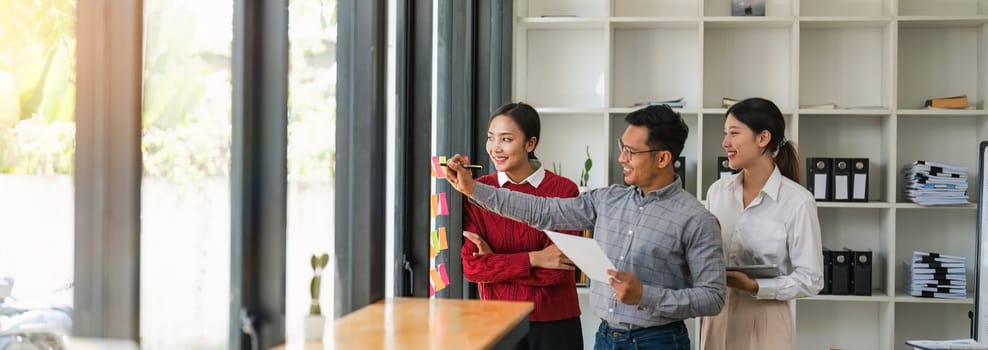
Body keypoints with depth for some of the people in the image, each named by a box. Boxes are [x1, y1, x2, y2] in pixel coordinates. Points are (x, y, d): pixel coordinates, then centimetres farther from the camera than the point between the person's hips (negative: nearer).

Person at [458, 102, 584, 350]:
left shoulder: (564, 190, -8)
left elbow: (557, 271, -12)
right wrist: (532, 259, -16)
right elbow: (471, 266, -9)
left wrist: (496, 262, -11)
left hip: (555, 322, -1)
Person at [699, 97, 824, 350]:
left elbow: (811, 279, -9)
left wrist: (754, 287, -20)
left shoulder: (797, 201, -10)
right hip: (717, 317, 4)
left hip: (763, 321, -4)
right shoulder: (717, 192, 5)